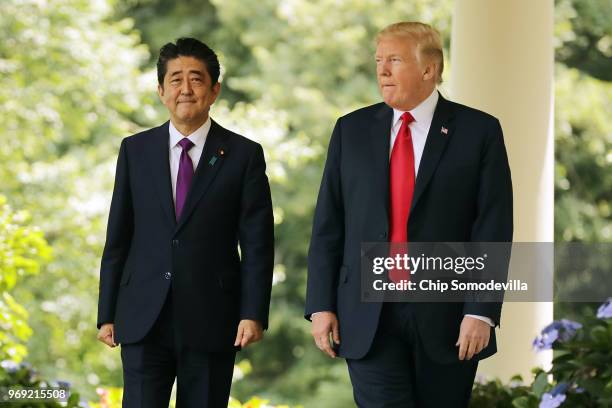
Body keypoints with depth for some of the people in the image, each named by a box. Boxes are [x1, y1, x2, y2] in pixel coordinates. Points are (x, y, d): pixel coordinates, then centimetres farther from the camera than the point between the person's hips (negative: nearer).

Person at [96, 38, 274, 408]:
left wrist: (253, 314, -9)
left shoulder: (244, 155, 2)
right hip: (144, 320, 1)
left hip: (211, 320, -1)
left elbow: (257, 243, -1)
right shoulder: (135, 151, 8)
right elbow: (118, 238, 9)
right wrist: (107, 314, 5)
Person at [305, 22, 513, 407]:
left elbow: (493, 229, -5)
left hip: (446, 317, -1)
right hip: (368, 315, 1)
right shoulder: (352, 130, 8)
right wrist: (321, 305, 0)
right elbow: (328, 226, 7)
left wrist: (481, 312, -13)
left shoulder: (479, 131, 0)